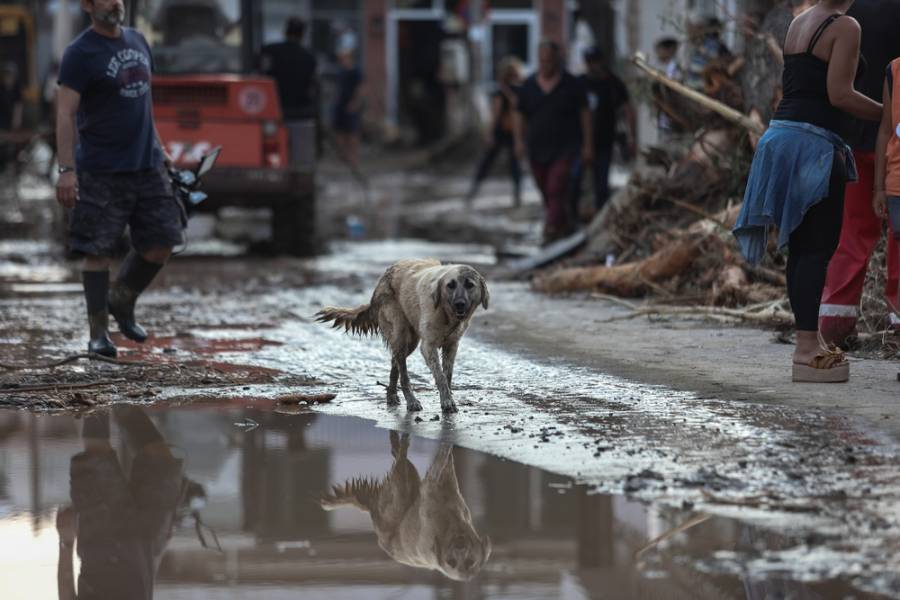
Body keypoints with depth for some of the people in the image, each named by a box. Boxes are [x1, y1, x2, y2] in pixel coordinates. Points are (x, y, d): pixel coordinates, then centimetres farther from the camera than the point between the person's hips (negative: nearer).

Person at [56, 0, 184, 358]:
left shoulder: (137, 41, 12)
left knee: (160, 244, 6)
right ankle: (98, 332, 6)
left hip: (147, 167, 6)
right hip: (101, 171, -6)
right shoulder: (81, 53, -9)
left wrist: (158, 148, 22)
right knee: (98, 251, -3)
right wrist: (67, 170, -20)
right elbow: (65, 114, -13)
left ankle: (122, 303, 28)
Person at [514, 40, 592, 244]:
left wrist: (587, 145, -2)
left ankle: (551, 231, -22)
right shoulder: (529, 86, 8)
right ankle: (565, 226, 29)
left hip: (564, 148, -4)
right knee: (547, 195, 11)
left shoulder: (571, 85, 0)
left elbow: (585, 114, 2)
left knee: (556, 190, -17)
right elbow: (520, 115, 12)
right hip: (537, 150, 4)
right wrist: (519, 140, -2)